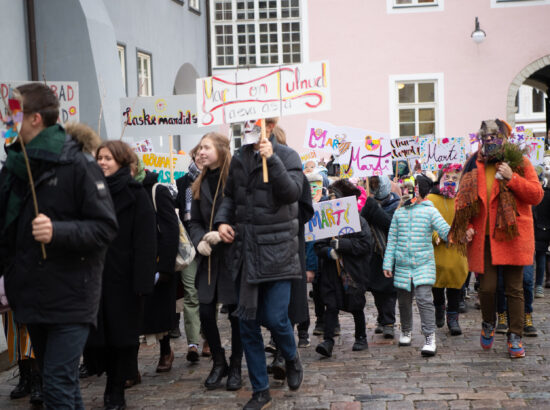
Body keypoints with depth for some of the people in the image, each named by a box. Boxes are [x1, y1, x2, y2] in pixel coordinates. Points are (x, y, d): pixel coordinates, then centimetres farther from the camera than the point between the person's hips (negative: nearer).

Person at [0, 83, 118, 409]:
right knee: (59, 382, 15)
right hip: (30, 296, 6)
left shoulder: (78, 165, -9)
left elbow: (107, 228, -13)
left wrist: (57, 231, -25)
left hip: (70, 298, -6)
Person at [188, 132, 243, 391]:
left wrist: (222, 233, -22)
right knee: (205, 312, 2)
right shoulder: (200, 185, 11)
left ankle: (235, 367, 19)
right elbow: (194, 221, 12)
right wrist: (199, 241, -6)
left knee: (236, 313, 4)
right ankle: (219, 363, 21)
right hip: (209, 258, 5)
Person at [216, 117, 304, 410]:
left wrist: (271, 159, -24)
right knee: (248, 323, 6)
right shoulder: (239, 158, 11)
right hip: (245, 252, 5)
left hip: (276, 251, -5)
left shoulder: (286, 155, -3)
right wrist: (222, 221, 3)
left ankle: (292, 359, 27)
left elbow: (292, 192, -18)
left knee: (275, 318, -9)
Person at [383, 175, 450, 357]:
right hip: (402, 265, 3)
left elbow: (446, 231, -6)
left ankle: (430, 338, -12)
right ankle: (406, 331, 33)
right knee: (404, 301, 12)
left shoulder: (430, 211, 3)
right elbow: (392, 239, 12)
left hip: (424, 263, -3)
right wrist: (388, 263, 7)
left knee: (424, 299, -15)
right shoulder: (399, 213, 12)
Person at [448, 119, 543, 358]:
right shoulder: (474, 168, 10)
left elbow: (537, 195, -3)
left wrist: (512, 178, -14)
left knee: (514, 289, 2)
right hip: (483, 238, 2)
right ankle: (488, 325, 25)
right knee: (487, 287, -2)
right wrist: (468, 227, 1)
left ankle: (515, 337, 12)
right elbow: (465, 202, 15)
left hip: (512, 236, -1)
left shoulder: (519, 163, 4)